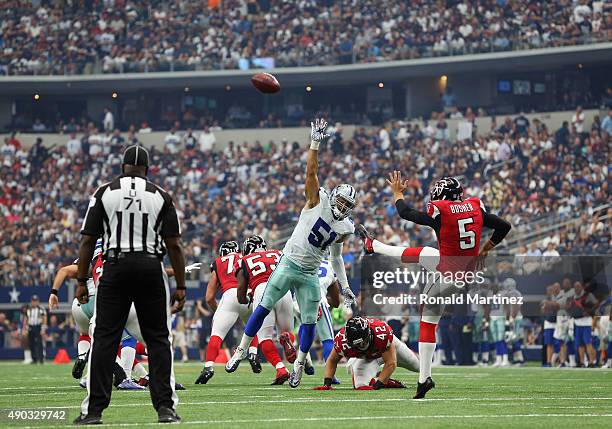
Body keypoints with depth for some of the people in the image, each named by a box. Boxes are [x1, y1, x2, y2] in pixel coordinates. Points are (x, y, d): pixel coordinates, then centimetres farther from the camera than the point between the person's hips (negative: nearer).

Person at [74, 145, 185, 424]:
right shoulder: (160, 197, 5)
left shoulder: (104, 194, 4)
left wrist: (81, 281, 6)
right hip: (150, 268, 0)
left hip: (115, 268, 0)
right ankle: (165, 407, 0)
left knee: (104, 339, 2)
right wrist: (180, 286, 7)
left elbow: (88, 241, 1)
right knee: (158, 339, 6)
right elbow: (174, 245, 2)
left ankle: (94, 409, -1)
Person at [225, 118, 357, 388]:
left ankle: (299, 366, 15)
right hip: (289, 264, -4)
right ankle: (241, 350, 8)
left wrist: (344, 286, 16)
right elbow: (311, 172, -17)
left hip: (310, 274, 4)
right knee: (263, 308, -4)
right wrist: (315, 143, -29)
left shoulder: (345, 229, 5)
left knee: (309, 322, 2)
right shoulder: (318, 200, -6)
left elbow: (336, 256, 19)